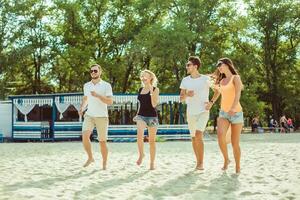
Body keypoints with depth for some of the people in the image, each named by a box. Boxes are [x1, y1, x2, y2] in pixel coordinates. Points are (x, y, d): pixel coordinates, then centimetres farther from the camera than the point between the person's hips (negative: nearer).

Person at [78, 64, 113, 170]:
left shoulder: (106, 85, -4)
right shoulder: (86, 85, 10)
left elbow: (110, 101, -11)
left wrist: (97, 95, -23)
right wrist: (82, 108, 3)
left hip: (102, 117, -3)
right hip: (89, 115, 3)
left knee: (102, 141, 2)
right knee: (85, 136, -18)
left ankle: (104, 163, 18)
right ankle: (90, 157, 2)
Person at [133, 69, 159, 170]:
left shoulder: (155, 89, -3)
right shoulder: (140, 90, 12)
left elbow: (154, 104, -14)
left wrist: (151, 91, -18)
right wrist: (137, 115, 14)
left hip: (152, 116, -3)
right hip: (141, 116, 3)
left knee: (151, 141, 4)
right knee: (139, 135, -25)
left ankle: (152, 163, 15)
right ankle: (141, 154, -5)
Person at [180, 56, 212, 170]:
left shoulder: (205, 79, -4)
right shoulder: (185, 80, 5)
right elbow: (181, 99, 6)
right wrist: (187, 95, -15)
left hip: (203, 112, -4)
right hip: (191, 113, 4)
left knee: (198, 135, -20)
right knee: (194, 138, 10)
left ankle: (201, 162, -10)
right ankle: (198, 161, 25)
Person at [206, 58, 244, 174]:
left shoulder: (235, 78, -3)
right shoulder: (221, 81, 14)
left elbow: (238, 94, -20)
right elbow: (217, 92, 35)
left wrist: (233, 108, -36)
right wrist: (211, 102, 18)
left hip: (236, 113, -4)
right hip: (223, 113, 4)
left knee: (235, 143, -2)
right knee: (220, 135, -23)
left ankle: (238, 167, 15)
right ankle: (226, 159, -4)